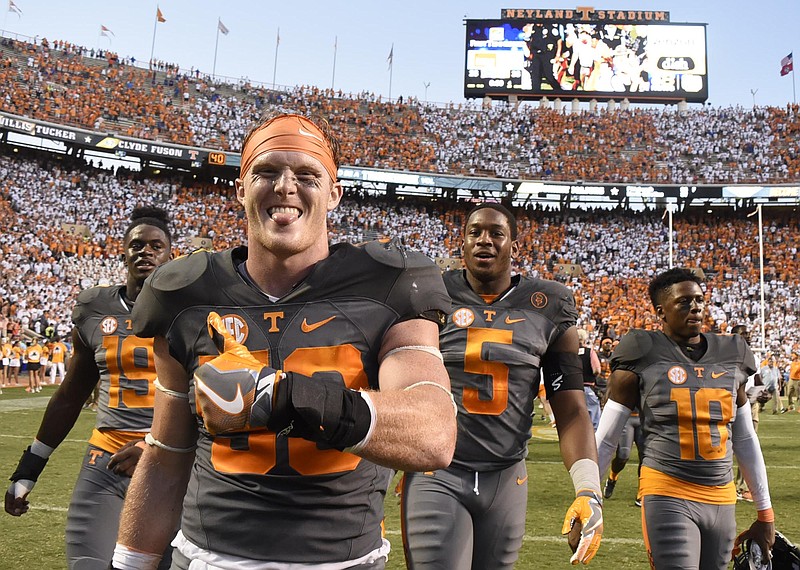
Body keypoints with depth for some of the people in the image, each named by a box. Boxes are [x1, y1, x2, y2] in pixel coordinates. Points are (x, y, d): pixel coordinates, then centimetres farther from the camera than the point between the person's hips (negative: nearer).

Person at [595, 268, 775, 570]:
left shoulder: (730, 358, 9)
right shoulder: (644, 359, -6)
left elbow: (745, 441, 17)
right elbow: (605, 440, -3)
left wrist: (765, 513, 18)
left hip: (723, 500, 5)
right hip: (667, 495, -5)